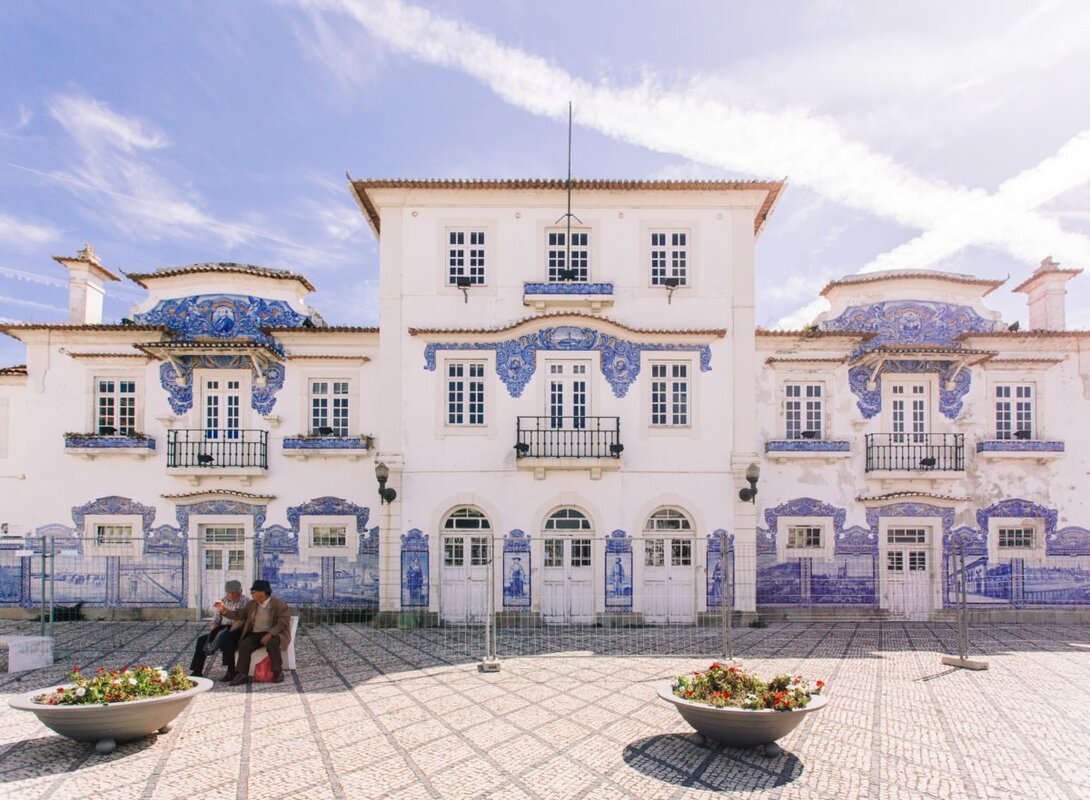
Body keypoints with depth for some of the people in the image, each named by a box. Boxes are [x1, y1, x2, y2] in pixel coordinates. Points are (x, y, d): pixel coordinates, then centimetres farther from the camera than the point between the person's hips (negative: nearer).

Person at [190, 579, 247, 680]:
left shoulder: (244, 602, -4)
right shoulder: (224, 601, 19)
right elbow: (216, 619, 16)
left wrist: (228, 632, -24)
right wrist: (213, 632, -3)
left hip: (237, 631, -7)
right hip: (222, 629, 7)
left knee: (224, 638, -36)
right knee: (201, 639, -10)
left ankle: (231, 671, -27)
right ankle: (197, 671, -4)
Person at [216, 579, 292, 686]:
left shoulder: (279, 604, -8)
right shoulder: (251, 604, 11)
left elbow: (283, 623, -15)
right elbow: (237, 615, 11)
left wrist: (269, 634, -28)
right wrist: (224, 610, -5)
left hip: (274, 634, -5)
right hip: (255, 634, 5)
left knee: (272, 643, -37)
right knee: (244, 644, -25)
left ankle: (278, 672, -22)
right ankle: (242, 675, -23)